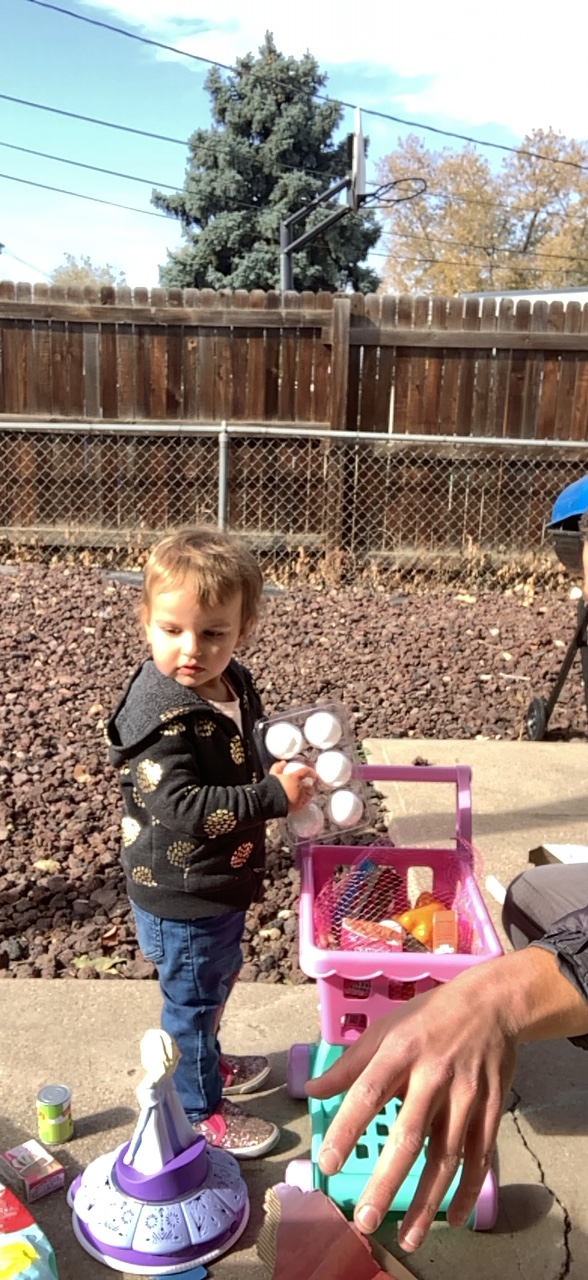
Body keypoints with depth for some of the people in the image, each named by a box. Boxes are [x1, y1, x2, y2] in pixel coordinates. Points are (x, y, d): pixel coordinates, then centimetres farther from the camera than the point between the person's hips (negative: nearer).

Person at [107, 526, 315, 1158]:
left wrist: (289, 763, -1)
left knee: (217, 980, 29)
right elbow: (180, 807, -36)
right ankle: (200, 1110, 34)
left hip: (222, 880, 9)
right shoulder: (161, 716, -30)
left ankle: (207, 1061, 55)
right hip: (181, 897, -9)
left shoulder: (233, 684, -3)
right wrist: (274, 795, -35)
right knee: (191, 999, 12)